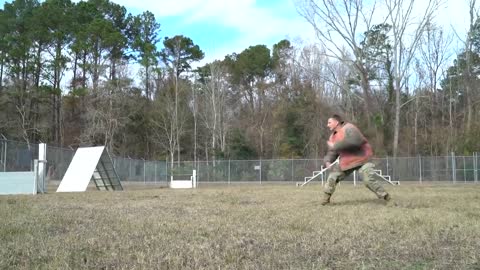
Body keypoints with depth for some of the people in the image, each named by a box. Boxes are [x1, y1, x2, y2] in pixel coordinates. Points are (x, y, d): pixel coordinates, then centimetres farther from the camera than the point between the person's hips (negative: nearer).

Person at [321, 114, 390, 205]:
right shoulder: (333, 136, 7)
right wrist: (328, 161, -16)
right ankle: (325, 199, 19)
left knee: (369, 181, -19)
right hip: (345, 161, 8)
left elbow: (354, 141, -39)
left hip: (361, 159, -8)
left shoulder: (349, 128, -20)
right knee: (332, 177, 6)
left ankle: (387, 199, -7)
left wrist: (335, 145, -34)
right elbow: (332, 152, 8)